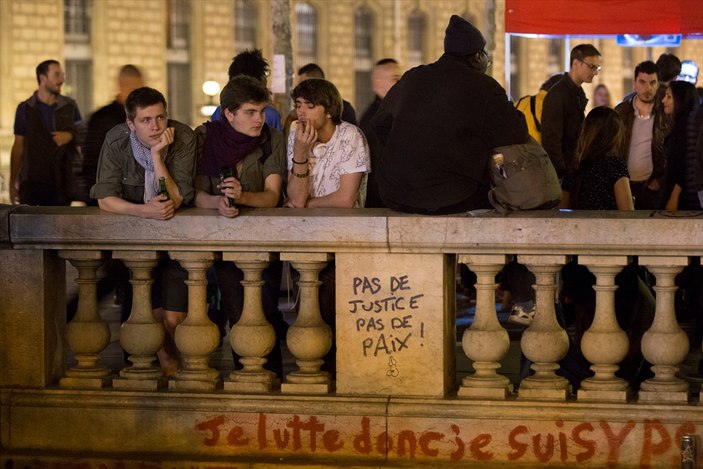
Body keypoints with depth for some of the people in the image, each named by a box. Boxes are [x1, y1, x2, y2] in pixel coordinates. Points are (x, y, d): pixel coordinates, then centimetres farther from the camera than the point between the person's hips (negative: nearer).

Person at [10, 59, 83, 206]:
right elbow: (18, 147, 7)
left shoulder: (70, 107, 8)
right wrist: (13, 182, 3)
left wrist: (70, 135, -7)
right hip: (32, 183, -1)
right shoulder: (25, 108, 5)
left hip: (62, 183, 1)